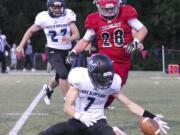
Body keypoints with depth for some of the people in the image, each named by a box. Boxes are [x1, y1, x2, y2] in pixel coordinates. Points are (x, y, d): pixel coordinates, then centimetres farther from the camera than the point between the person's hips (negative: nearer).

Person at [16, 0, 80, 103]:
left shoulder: (68, 16, -10)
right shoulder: (44, 18, -12)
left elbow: (77, 35, -14)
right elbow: (31, 31, 3)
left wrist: (70, 38, -36)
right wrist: (21, 46, -2)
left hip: (67, 51, 3)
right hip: (53, 51, -3)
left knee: (60, 78, 18)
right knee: (63, 74, -25)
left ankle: (49, 88, 51)